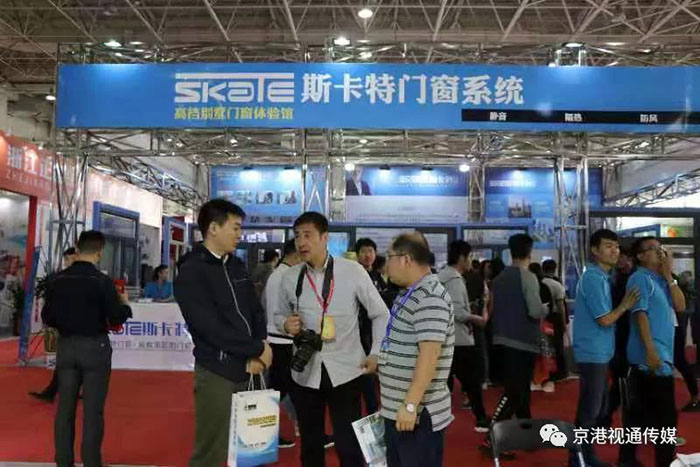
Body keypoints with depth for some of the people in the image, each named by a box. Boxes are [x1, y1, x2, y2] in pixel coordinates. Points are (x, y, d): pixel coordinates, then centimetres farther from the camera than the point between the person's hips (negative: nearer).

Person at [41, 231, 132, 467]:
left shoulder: (56, 280, 0)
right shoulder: (102, 281, -13)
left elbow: (47, 317, 6)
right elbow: (117, 317, -13)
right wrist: (125, 304, 6)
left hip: (66, 346, 4)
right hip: (95, 347, -4)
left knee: (65, 406, 12)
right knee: (93, 409, 3)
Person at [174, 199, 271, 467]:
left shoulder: (236, 265, 11)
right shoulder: (191, 273, -11)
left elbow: (256, 311, 11)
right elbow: (213, 329, -17)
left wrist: (256, 355, -5)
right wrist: (258, 349, -10)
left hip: (246, 370, 7)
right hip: (216, 374, -6)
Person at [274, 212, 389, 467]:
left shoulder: (353, 271, -8)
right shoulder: (290, 277, 0)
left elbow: (381, 314, 1)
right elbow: (279, 314, 15)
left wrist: (376, 353, -5)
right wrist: (285, 324, -7)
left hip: (345, 370, -3)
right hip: (305, 371, 3)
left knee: (349, 446, 4)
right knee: (310, 445, 18)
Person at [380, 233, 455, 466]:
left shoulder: (430, 298, -20)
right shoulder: (409, 294, 12)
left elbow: (429, 354, -26)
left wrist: (411, 405, -27)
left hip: (418, 412, -10)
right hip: (395, 408, 10)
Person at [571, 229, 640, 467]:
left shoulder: (602, 276, 13)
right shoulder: (593, 278, -18)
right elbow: (605, 320, -17)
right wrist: (625, 305, -4)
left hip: (600, 353, 10)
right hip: (593, 353, -10)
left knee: (599, 408, 17)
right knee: (589, 410, -2)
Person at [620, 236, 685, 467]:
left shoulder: (662, 279, 14)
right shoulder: (640, 278, -9)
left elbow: (680, 306, 6)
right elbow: (640, 314, -16)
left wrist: (669, 276, 0)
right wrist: (651, 350, -22)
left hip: (663, 354, 8)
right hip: (650, 355, -8)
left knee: (640, 411, 13)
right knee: (664, 415, -2)